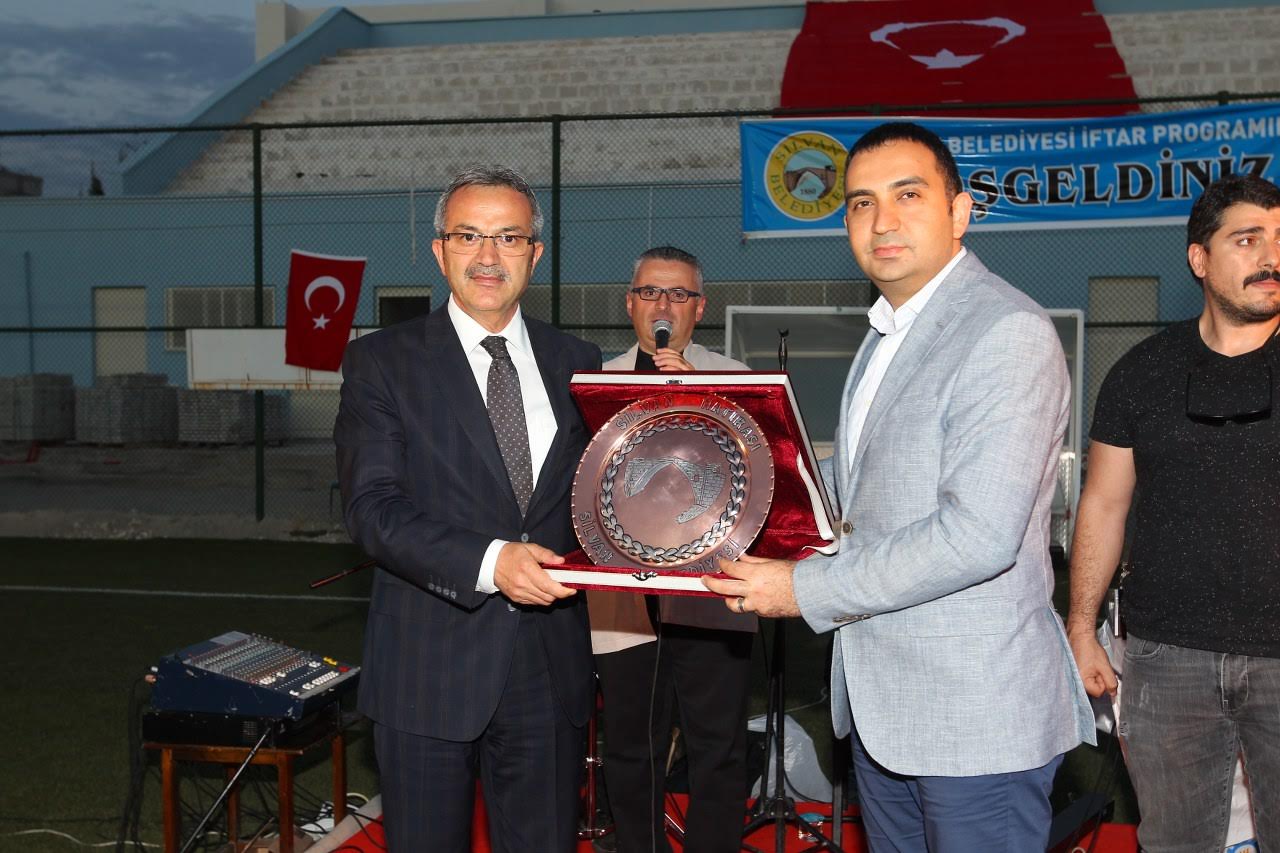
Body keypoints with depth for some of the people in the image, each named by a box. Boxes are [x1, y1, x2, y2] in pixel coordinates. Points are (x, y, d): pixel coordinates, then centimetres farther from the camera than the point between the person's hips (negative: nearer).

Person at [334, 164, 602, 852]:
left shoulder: (576, 364, 9)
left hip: (550, 668, 3)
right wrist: (489, 561, -26)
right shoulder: (381, 362, -2)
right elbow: (371, 506, -13)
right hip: (428, 670, -3)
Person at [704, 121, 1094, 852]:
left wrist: (806, 590, -19)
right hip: (882, 705, 9)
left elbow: (980, 535, -26)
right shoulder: (886, 336, 14)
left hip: (976, 715, -9)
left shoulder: (1007, 332, -18)